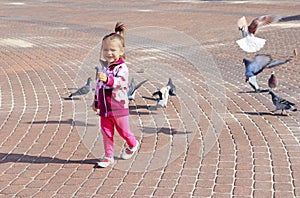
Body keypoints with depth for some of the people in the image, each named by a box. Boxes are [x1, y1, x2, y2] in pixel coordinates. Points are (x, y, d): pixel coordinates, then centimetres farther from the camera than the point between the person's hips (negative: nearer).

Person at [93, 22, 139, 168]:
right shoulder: (103, 67, 7)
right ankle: (108, 157, 18)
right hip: (104, 108, 6)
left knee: (123, 131, 11)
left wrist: (108, 79, -51)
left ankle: (132, 145, 41)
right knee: (106, 132, 8)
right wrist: (96, 101, 22)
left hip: (119, 107, -5)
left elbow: (121, 81, -34)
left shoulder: (121, 67, -15)